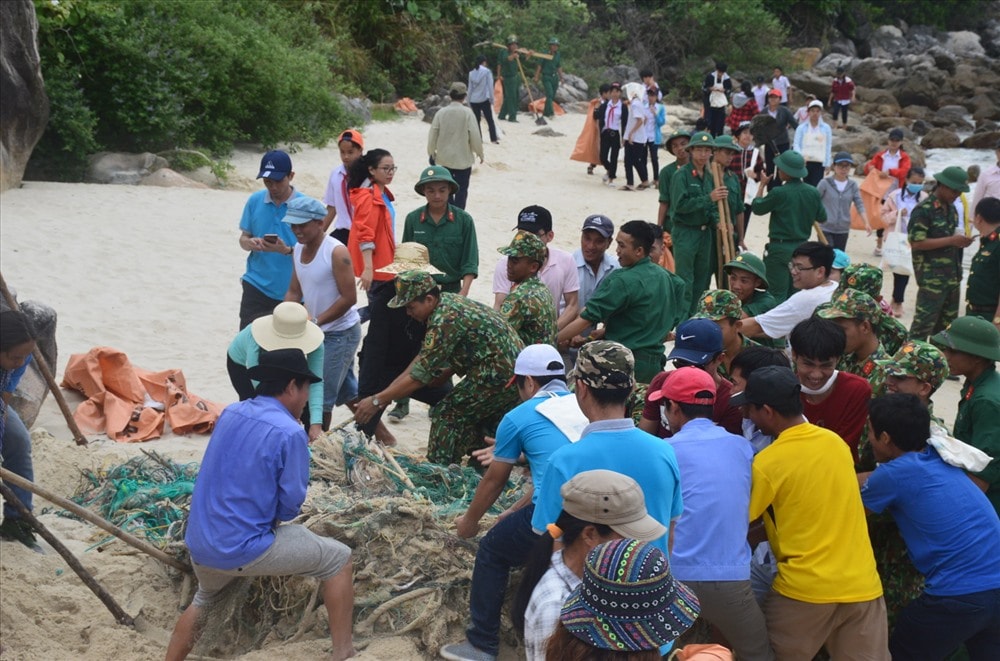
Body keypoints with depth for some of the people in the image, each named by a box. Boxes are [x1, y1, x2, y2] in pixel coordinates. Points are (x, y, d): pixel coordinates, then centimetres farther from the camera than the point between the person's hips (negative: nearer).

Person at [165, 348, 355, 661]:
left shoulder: (230, 413, 5)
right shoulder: (289, 432, -16)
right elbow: (291, 503, -9)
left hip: (198, 544, 7)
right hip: (243, 550, -7)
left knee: (203, 598, 38)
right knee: (338, 559, 8)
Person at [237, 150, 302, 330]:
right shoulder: (255, 201, 0)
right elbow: (243, 238, 8)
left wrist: (286, 250, -27)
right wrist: (250, 243, -17)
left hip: (290, 291, -2)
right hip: (256, 286, 2)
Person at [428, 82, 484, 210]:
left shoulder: (441, 112, -5)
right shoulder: (467, 112, -14)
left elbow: (433, 134, -1)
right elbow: (475, 135, -12)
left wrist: (431, 152, 13)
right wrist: (479, 152, 3)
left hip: (445, 157, 3)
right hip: (463, 158, -3)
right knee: (461, 189, 5)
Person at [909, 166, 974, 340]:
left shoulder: (950, 208, 12)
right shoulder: (923, 210, -14)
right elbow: (916, 243, -20)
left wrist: (960, 241, 6)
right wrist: (951, 240, -21)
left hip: (952, 275, 9)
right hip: (931, 277, -9)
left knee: (948, 322, 14)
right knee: (924, 322, -7)